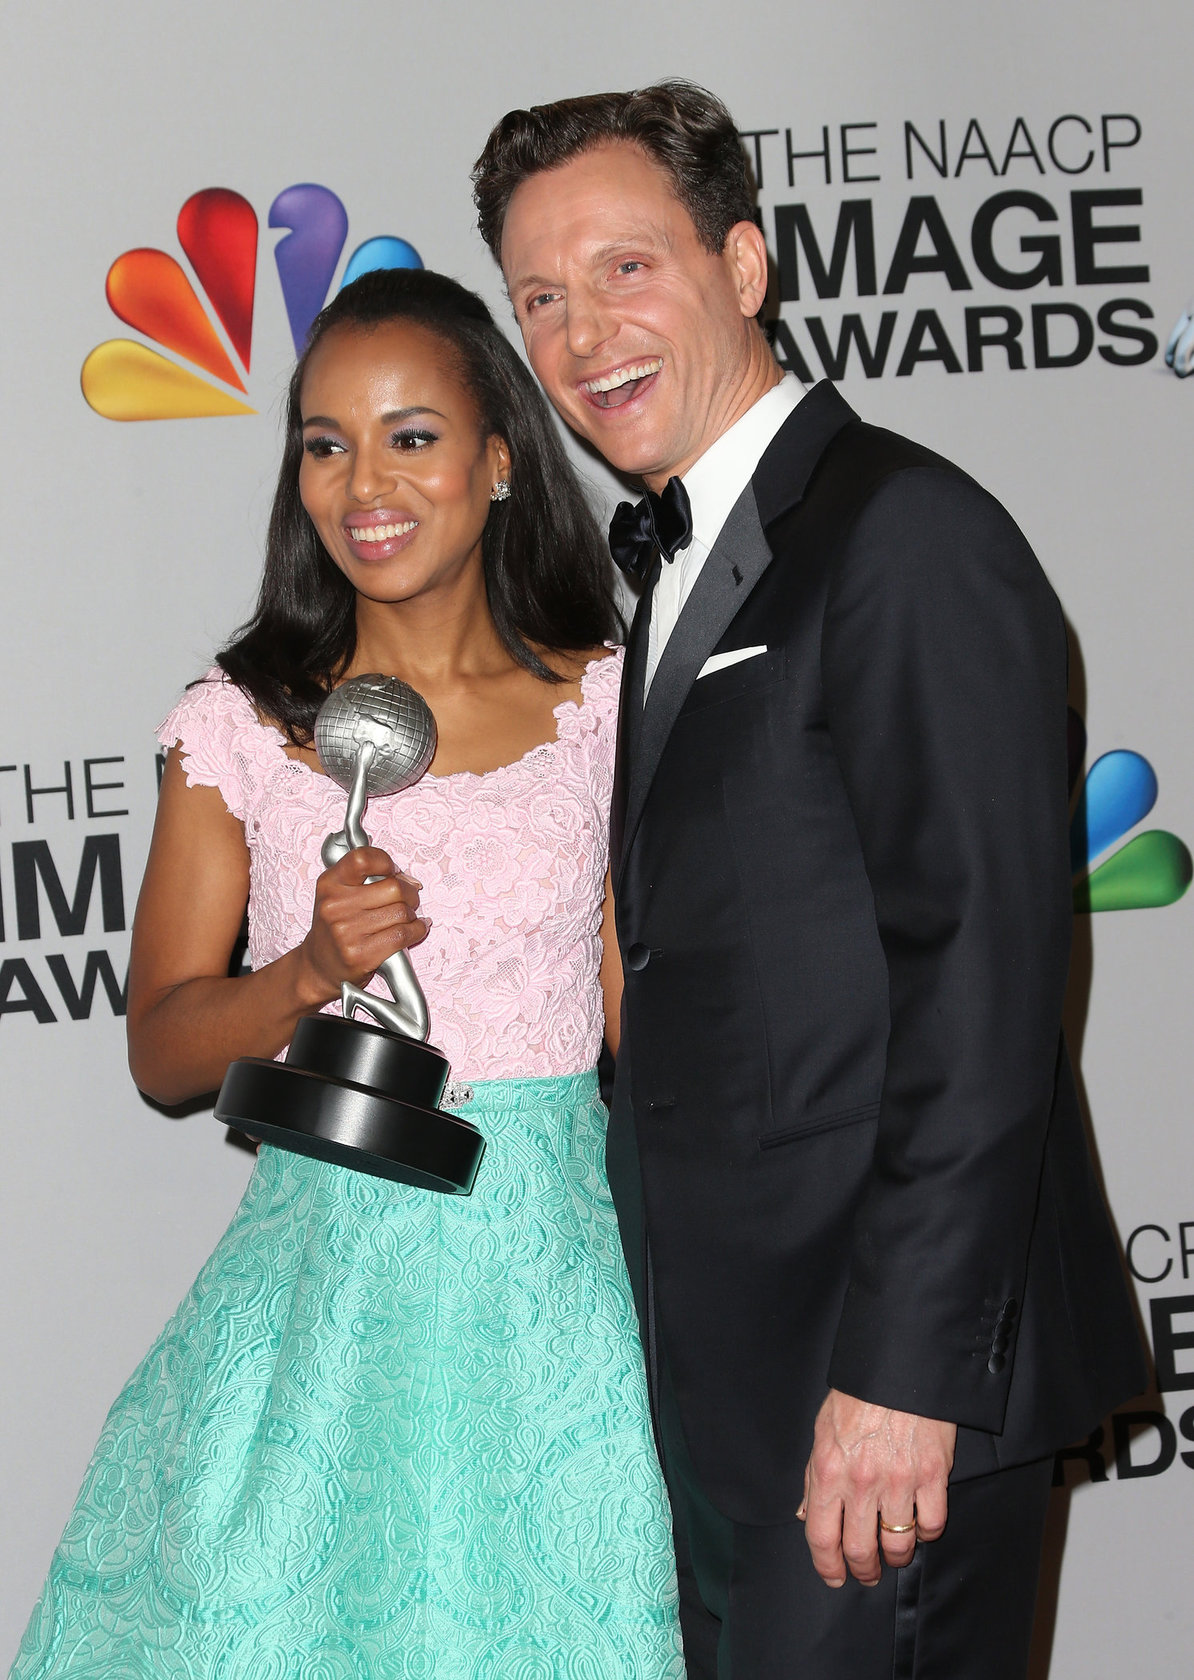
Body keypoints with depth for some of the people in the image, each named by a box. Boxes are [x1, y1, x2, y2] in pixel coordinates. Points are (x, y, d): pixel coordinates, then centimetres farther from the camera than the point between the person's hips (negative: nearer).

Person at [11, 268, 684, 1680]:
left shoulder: (604, 706, 1)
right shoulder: (239, 723, 2)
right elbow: (162, 1052, 3)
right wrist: (312, 971, -16)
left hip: (552, 1289, 0)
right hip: (321, 1285, 1)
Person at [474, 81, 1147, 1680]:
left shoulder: (909, 539, -14)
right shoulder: (678, 564, 16)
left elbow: (986, 970, -20)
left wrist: (904, 1367, -22)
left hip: (885, 1367, -9)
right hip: (727, 1367, 9)